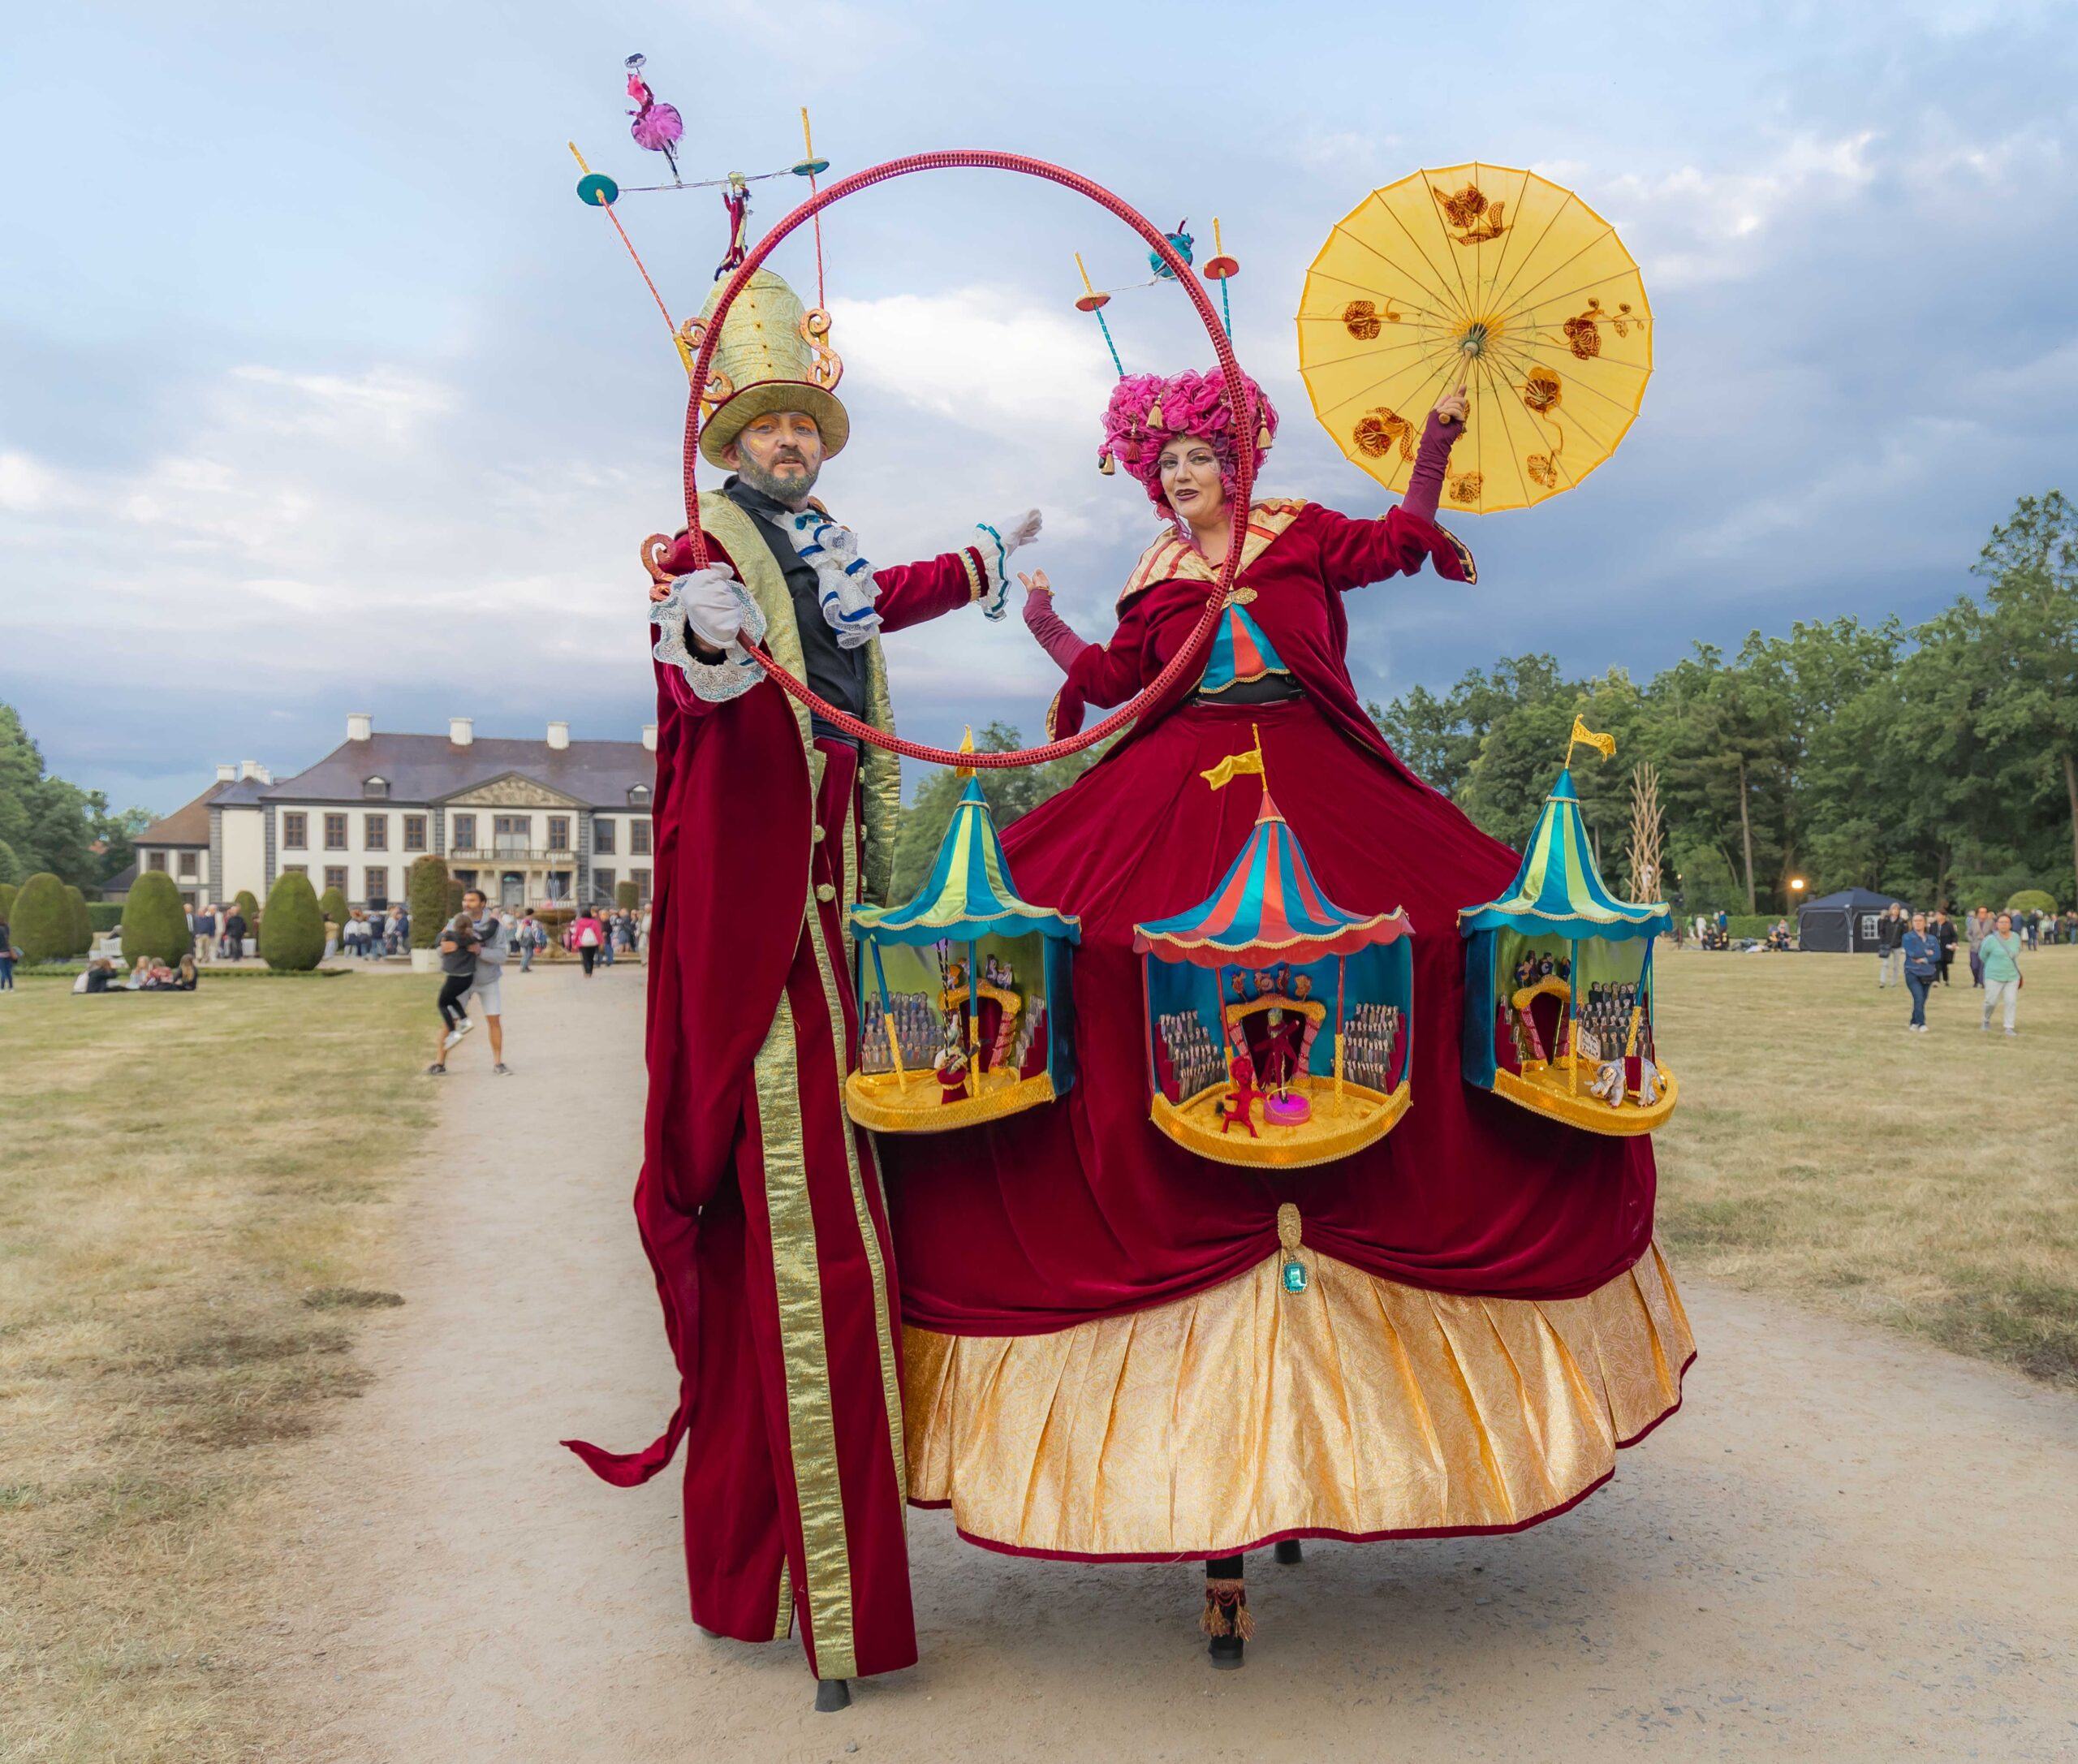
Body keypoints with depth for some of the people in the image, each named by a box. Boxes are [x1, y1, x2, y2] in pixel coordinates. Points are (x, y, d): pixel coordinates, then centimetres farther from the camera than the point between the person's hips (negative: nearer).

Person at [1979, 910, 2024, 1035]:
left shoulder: (2016, 937, -2)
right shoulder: (1991, 939, -15)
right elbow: (1983, 955, 0)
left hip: (2012, 976, 3)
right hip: (1994, 976, -3)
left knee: (2011, 1002, 0)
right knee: (1991, 1001, 2)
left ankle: (2009, 1027, 7)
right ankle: (1986, 1021, 28)